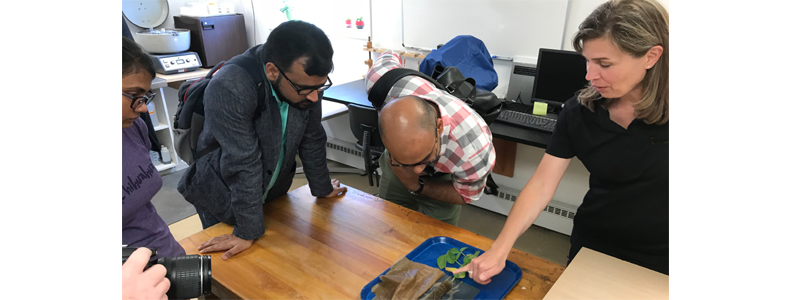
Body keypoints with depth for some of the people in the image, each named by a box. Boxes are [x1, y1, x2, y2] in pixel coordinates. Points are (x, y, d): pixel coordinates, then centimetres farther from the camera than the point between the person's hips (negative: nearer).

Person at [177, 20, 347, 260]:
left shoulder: (305, 80, -17)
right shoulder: (228, 89, -34)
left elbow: (312, 141, -4)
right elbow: (244, 165, -31)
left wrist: (322, 188, 7)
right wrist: (247, 232, -23)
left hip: (273, 192, 5)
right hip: (222, 199, -4)